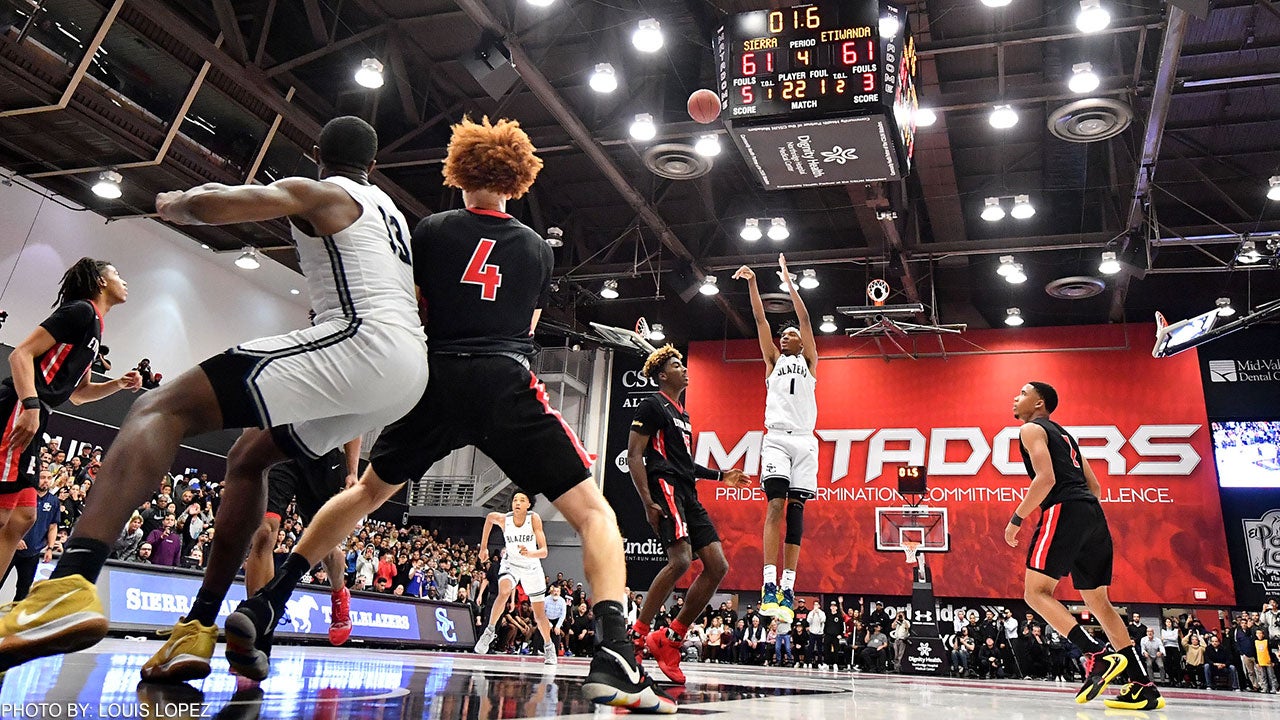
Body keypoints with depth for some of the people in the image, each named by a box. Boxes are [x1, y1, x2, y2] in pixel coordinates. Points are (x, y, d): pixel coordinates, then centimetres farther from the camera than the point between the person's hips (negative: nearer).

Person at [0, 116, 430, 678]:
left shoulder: (313, 192, 6)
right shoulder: (388, 209, 30)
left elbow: (209, 203, -9)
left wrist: (174, 205, 15)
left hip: (362, 341, -9)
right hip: (411, 368, 9)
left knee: (161, 410, -10)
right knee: (249, 458, 22)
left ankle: (69, 588, -33)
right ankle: (198, 629, 16)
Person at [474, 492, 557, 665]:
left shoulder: (534, 518, -25)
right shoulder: (503, 519, -19)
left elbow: (544, 551, -28)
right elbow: (489, 517, 6)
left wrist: (529, 553, -49)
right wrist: (483, 546, 10)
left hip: (532, 567, 0)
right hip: (510, 563, 0)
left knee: (539, 614, 4)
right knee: (503, 592, -33)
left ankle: (548, 646, 29)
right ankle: (489, 631, -15)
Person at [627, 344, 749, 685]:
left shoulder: (682, 413, 27)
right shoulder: (652, 405, 0)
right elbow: (634, 455, -9)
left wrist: (721, 476, 28)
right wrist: (648, 501, -20)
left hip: (688, 494, 9)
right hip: (665, 489, -9)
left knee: (718, 566, -1)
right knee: (681, 559, -27)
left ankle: (669, 639, 4)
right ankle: (636, 637, -17)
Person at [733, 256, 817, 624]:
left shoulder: (809, 362, 20)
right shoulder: (773, 360, 22)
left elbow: (805, 320, 13)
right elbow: (761, 321, 15)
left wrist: (788, 282, 12)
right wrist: (752, 283, 9)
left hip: (805, 440, 0)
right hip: (777, 438, 0)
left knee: (795, 510, -3)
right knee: (776, 505, -15)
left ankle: (788, 587, -4)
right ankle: (770, 584, -21)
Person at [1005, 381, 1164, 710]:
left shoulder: (1031, 429, 1)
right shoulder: (1063, 434, 28)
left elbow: (1046, 478, -13)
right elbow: (1094, 486, 25)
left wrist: (1016, 519, -9)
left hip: (1064, 510, -9)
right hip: (1094, 514, 9)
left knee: (1036, 591, -10)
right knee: (1098, 601, 10)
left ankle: (1098, 655, -24)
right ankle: (1143, 686, 6)